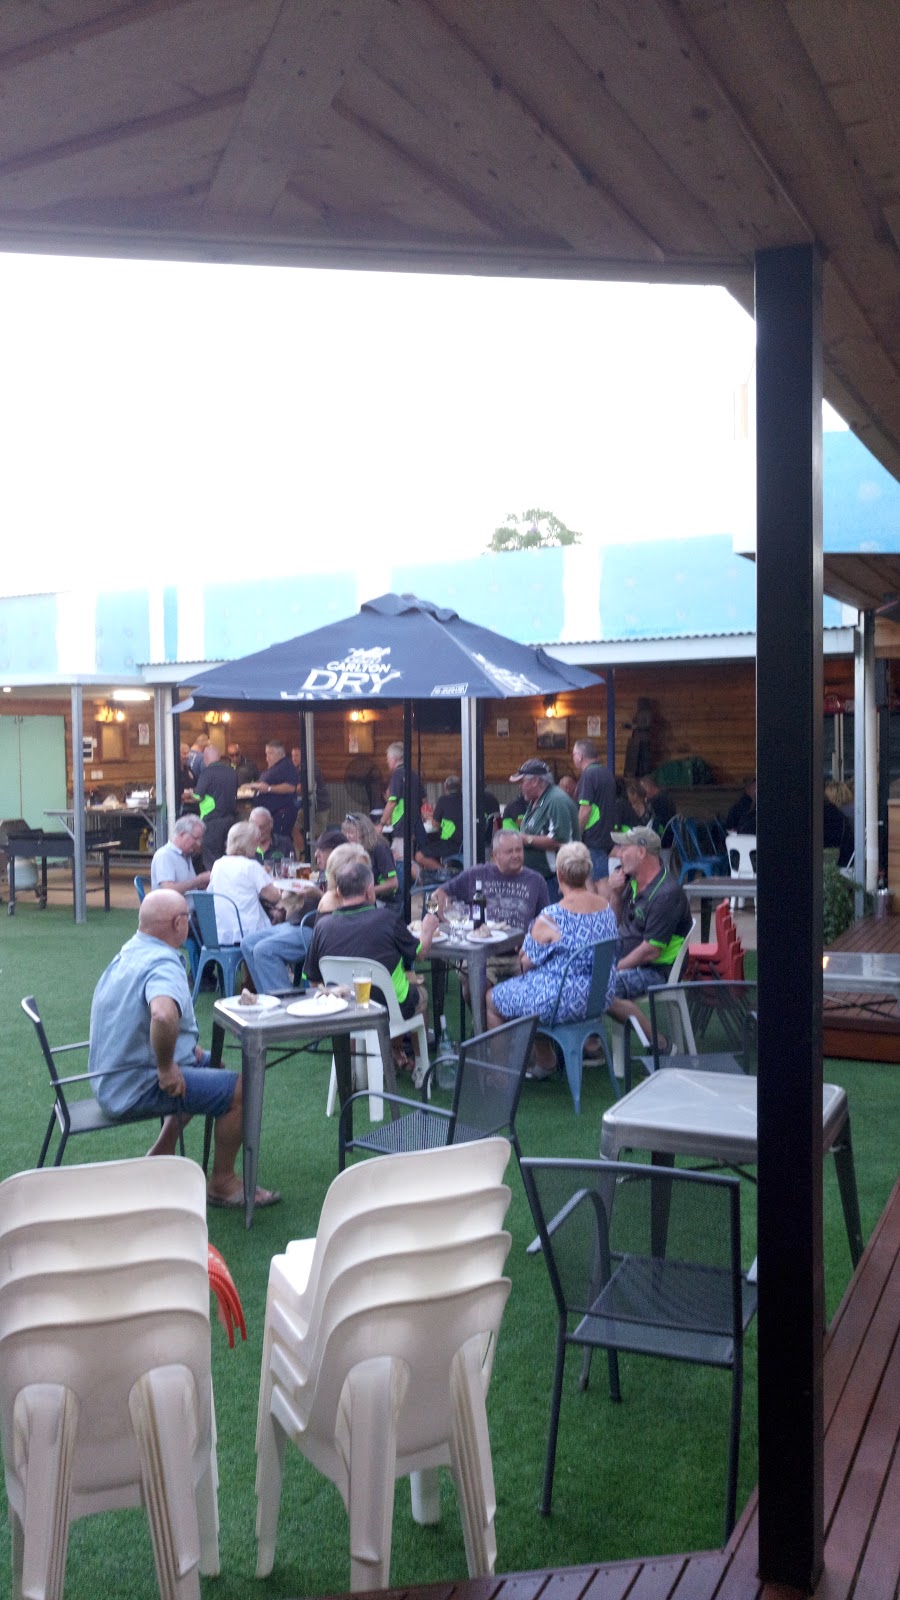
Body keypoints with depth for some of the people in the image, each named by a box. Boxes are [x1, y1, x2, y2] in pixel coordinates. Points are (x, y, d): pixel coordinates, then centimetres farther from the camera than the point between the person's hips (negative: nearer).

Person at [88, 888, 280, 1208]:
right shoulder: (163, 966, -25)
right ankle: (222, 1183, 6)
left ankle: (160, 1156, 28)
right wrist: (166, 1068, -29)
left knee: (210, 1064, 26)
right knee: (242, 1089, -11)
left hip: (112, 1076, 10)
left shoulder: (130, 952, 7)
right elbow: (163, 1017, -46)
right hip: (135, 1086, -10)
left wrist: (186, 1046, 13)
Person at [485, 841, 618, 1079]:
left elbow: (528, 963, -12)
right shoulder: (607, 908, -4)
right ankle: (545, 1062, 39)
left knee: (494, 999, 15)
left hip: (564, 1001, -7)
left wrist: (524, 954, 11)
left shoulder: (550, 918, -24)